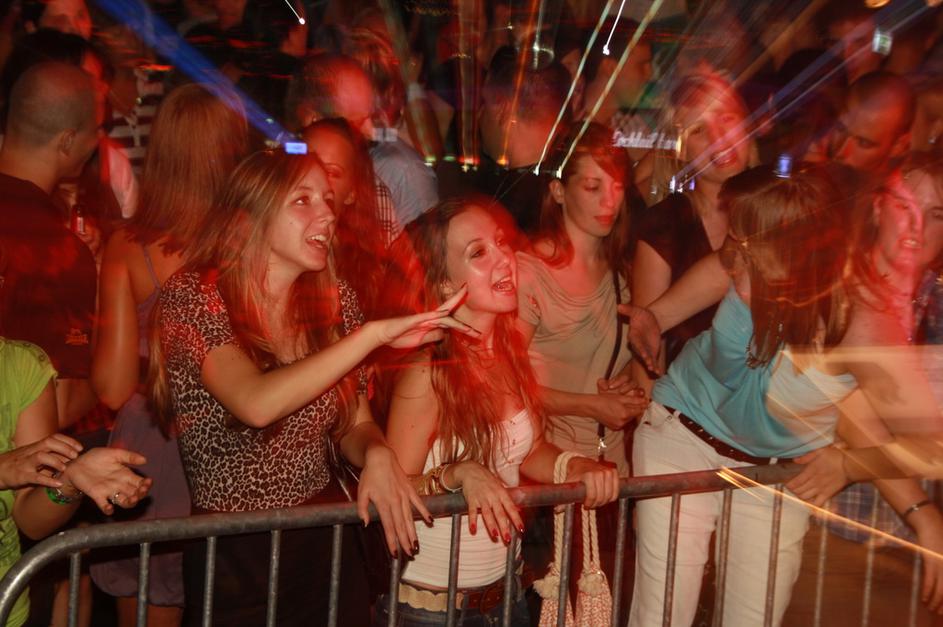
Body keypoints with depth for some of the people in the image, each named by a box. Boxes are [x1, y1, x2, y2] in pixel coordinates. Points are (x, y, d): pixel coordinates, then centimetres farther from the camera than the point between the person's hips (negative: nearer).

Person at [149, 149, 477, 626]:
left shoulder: (333, 301, -1)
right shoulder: (192, 294, -14)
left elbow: (354, 424, 6)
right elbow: (256, 404, -30)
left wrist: (378, 456, -17)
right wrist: (374, 334, -30)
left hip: (325, 543, 5)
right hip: (231, 554, -4)